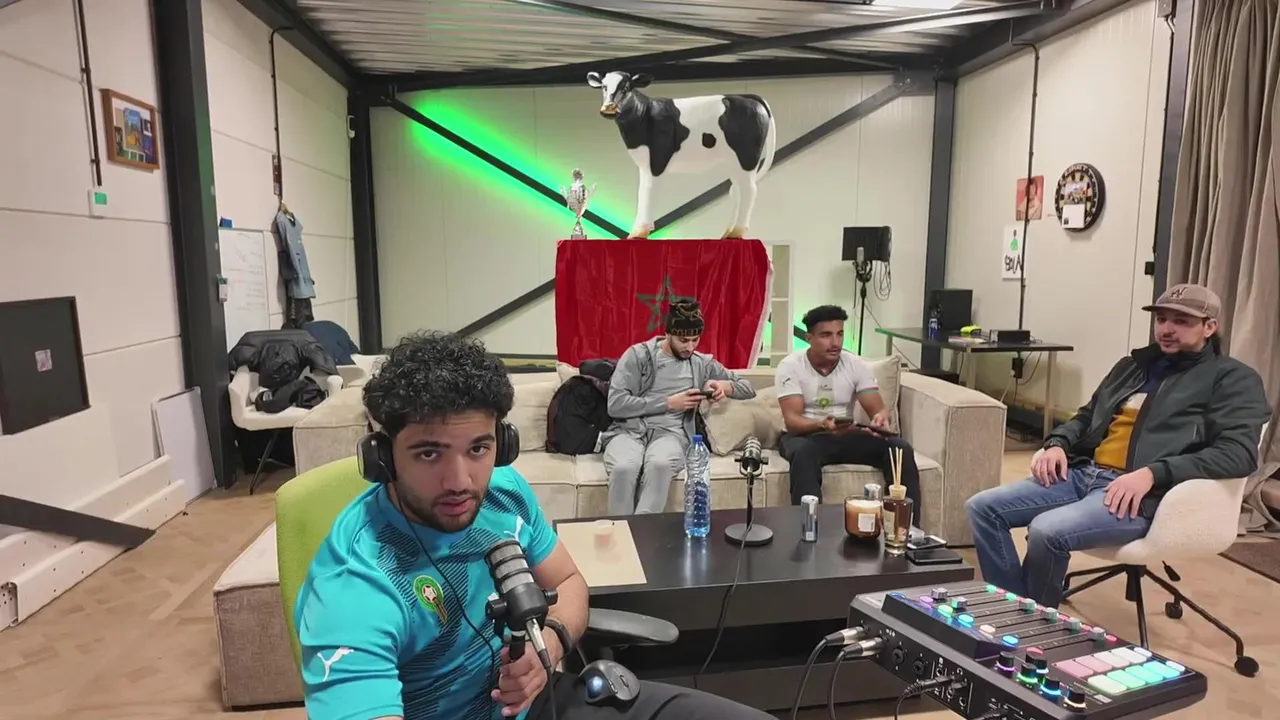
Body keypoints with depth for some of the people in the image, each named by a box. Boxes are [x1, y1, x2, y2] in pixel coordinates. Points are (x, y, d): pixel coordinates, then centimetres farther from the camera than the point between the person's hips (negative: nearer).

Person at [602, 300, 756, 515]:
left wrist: (724, 386, -1)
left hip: (670, 433, 1)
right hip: (628, 431, -1)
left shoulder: (703, 364, 15)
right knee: (624, 467, -38)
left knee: (660, 464, -38)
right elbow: (616, 405, -7)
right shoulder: (637, 355, 3)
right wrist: (669, 403, -9)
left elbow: (749, 389, 22)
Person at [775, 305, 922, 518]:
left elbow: (878, 409, -7)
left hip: (846, 435, 4)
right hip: (806, 435, -3)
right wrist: (823, 425, -41)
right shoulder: (790, 366, -12)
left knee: (901, 448, -19)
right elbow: (791, 420, -20)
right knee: (803, 453, -40)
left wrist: (882, 418, -34)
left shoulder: (857, 365, -2)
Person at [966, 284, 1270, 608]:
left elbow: (1239, 452, -11)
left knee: (1046, 531, -32)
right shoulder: (1134, 364, 23)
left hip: (1143, 493, -7)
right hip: (1082, 473, 7)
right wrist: (1057, 444, 6)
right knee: (983, 508, -10)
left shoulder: (1232, 379, 3)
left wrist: (1152, 473, -24)